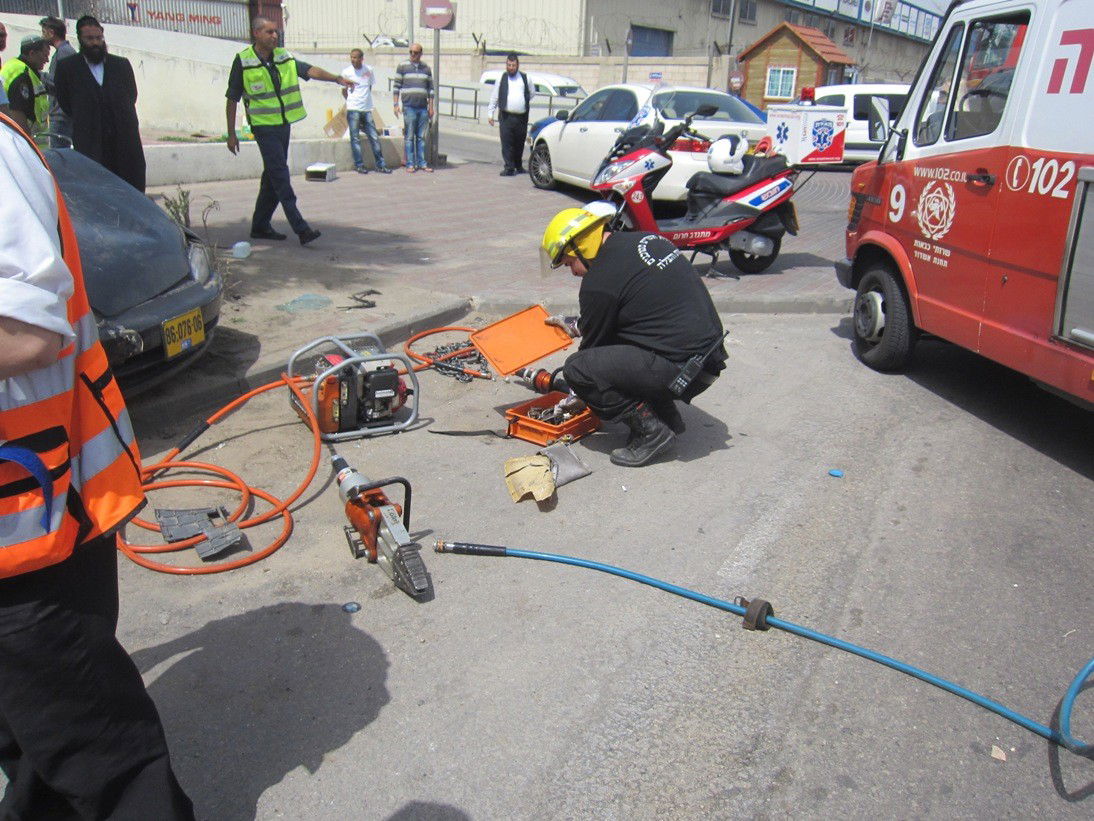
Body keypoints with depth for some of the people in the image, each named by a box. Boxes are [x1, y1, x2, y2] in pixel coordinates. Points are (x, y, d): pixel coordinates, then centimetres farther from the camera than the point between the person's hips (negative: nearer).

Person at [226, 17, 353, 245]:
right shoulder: (243, 62, -7)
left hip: (284, 124, 6)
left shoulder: (284, 58, 7)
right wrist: (231, 134, -3)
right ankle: (301, 228, -18)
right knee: (280, 175, -13)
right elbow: (232, 100, -3)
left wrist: (337, 78, -23)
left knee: (273, 176, 11)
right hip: (263, 126, -6)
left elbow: (310, 70, -5)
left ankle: (260, 226, 22)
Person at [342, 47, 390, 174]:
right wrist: (351, 102, 13)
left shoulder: (369, 70, 5)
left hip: (367, 109, 2)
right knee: (355, 138, -1)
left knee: (374, 137, 3)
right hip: (353, 110, -2)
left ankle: (380, 164, 9)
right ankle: (358, 165, 5)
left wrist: (365, 100, 14)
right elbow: (344, 91, 9)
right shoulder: (346, 72, -2)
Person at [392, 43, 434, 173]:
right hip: (409, 107, -3)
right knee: (409, 137, -4)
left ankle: (422, 163, 11)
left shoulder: (426, 68, 13)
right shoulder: (402, 66, 4)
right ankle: (410, 164, -1)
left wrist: (431, 107, 10)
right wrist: (396, 104, -4)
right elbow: (396, 86, 3)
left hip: (423, 108, 3)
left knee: (422, 137, 6)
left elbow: (430, 88, 16)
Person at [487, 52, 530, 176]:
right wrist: (490, 114, 5)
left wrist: (526, 104, 13)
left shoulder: (525, 78, 10)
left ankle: (518, 165, 26)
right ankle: (509, 168, -8)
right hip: (506, 116, -2)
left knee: (519, 143, 9)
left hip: (522, 117, 2)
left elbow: (531, 94, 23)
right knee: (506, 143, -10)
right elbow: (494, 98, 9)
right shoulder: (501, 79, 7)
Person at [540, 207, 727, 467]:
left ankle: (650, 429, -4)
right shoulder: (644, 239, 13)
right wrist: (573, 324, 34)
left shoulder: (599, 283, -13)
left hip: (683, 371, -10)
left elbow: (593, 343, 1)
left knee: (576, 369, -11)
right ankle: (667, 415, 19)